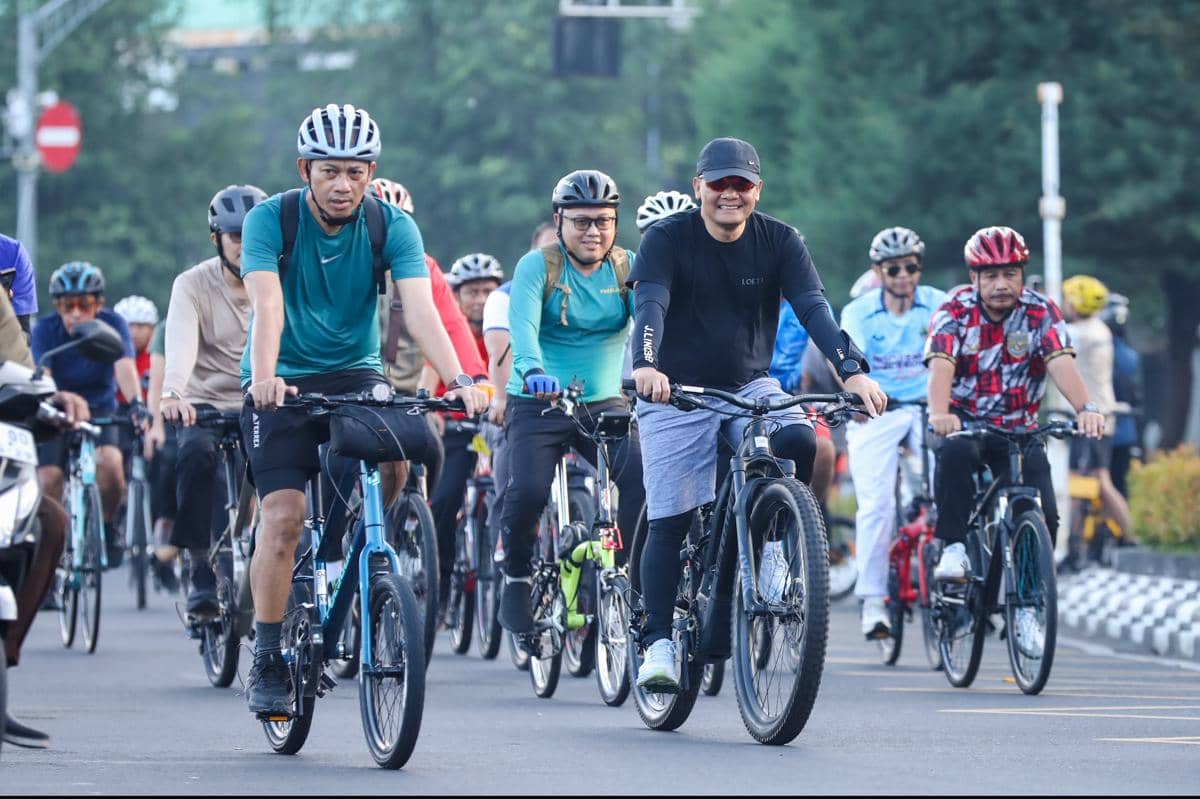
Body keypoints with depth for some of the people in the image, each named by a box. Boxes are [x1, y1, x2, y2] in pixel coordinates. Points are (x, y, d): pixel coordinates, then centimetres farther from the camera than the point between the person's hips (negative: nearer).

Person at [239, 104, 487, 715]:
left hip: (356, 374, 1)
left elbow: (420, 309, -22)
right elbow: (267, 304, -28)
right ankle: (267, 660, -2)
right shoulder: (270, 220, -14)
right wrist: (264, 378, -46)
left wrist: (458, 380, -38)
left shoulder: (392, 226, -10)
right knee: (283, 517, -14)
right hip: (283, 383, -1)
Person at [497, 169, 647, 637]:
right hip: (538, 404, -2)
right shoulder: (538, 266, -6)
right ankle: (516, 577, 2)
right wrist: (532, 370, -45)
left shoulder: (627, 268, 1)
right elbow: (523, 323, -23)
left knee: (645, 475, -24)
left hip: (605, 403, 2)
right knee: (528, 490, -25)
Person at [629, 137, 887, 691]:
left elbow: (813, 307, -15)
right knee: (672, 520, -8)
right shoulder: (667, 240, -10)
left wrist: (852, 370, -32)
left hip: (751, 387, 2)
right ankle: (658, 642, 1)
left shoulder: (779, 241, -4)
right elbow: (650, 305, -25)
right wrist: (646, 365, -45)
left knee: (798, 440, -29)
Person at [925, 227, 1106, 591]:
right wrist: (939, 413, -46)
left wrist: (1086, 408, -41)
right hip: (963, 422, -1)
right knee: (955, 453, -36)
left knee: (1043, 514, -14)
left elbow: (1061, 362, -21)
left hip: (1018, 430, 1)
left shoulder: (1041, 312, -6)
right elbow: (941, 364, -25)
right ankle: (954, 549, -27)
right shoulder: (955, 311, -9)